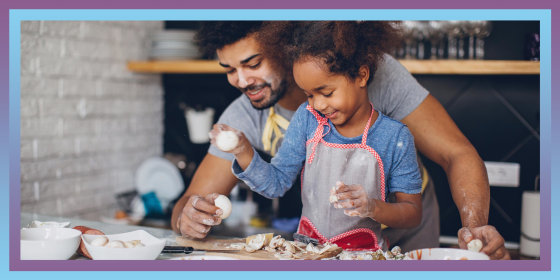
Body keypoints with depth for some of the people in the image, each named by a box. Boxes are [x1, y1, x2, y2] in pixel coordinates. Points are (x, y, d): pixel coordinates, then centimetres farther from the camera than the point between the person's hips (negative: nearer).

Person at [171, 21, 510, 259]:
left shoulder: (375, 72, -28)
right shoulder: (244, 117, -18)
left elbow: (458, 155, -27)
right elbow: (191, 201, -14)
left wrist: (475, 227, -45)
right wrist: (187, 217, -40)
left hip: (405, 229, -2)